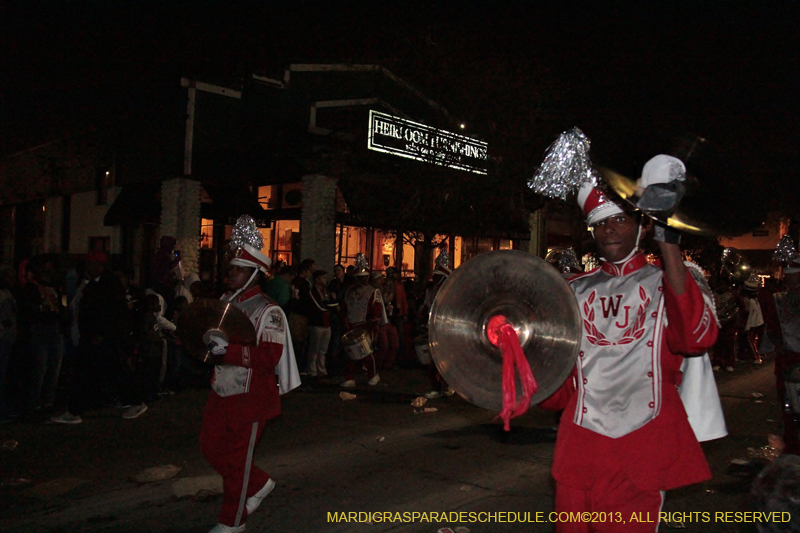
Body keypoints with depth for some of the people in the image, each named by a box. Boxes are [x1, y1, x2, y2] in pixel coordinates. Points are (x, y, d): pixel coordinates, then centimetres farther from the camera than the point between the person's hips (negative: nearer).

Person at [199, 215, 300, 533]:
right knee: (210, 445, 16)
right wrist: (209, 341, -2)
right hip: (222, 391, 8)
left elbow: (270, 356, -26)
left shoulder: (268, 311, -17)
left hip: (251, 396, -8)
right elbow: (213, 338, 21)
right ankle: (259, 484, 35)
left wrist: (228, 351, -34)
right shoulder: (224, 302, 5)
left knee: (237, 457, 5)